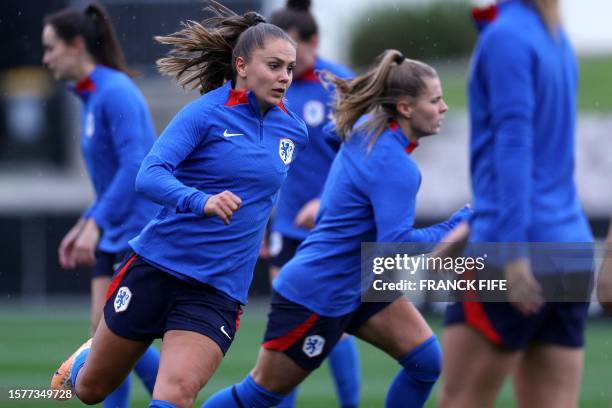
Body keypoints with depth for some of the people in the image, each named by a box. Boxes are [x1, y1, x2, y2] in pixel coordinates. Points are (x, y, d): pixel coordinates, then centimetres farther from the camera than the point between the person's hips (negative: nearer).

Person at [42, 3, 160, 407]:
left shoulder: (115, 92, -16)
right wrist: (82, 226, 17)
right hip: (116, 235, 9)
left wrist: (95, 223, -25)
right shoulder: (91, 96, 13)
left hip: (143, 229, -9)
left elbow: (134, 166, -24)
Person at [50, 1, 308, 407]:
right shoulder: (207, 112, -11)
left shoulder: (293, 131, 4)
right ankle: (78, 364, 50)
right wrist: (202, 202, -40)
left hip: (218, 292, 2)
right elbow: (149, 176, -23)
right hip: (157, 267, -2)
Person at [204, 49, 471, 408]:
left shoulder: (367, 130, 0)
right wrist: (462, 224, -25)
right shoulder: (394, 166, -26)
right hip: (316, 296, -9)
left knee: (426, 360, -3)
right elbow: (396, 244, -30)